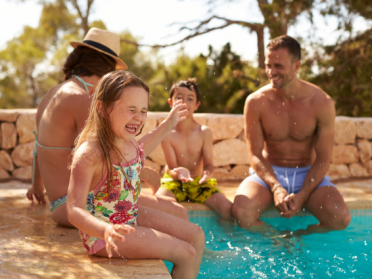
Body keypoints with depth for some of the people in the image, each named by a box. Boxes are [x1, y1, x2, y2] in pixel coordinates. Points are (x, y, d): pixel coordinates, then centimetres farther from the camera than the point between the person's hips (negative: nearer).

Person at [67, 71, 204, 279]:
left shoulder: (129, 142, -3)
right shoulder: (89, 154, -29)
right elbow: (75, 211, -31)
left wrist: (168, 125, 27)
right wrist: (106, 230, -50)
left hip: (132, 217, 9)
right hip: (102, 233, -9)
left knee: (197, 236, 11)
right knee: (186, 254, -11)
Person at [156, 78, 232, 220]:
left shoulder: (204, 132, -7)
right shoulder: (167, 133, -12)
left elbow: (208, 164, -6)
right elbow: (171, 168, -11)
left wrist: (207, 172, -31)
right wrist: (178, 172, -36)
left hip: (198, 182, 2)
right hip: (174, 182, -1)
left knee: (228, 208, -19)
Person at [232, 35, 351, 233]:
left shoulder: (322, 103, -10)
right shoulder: (256, 102, -9)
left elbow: (323, 158, -7)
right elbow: (255, 155, -6)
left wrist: (302, 195, -20)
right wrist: (276, 188, -23)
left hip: (307, 173, 1)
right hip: (268, 173, 0)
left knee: (340, 218, -26)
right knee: (241, 212, -30)